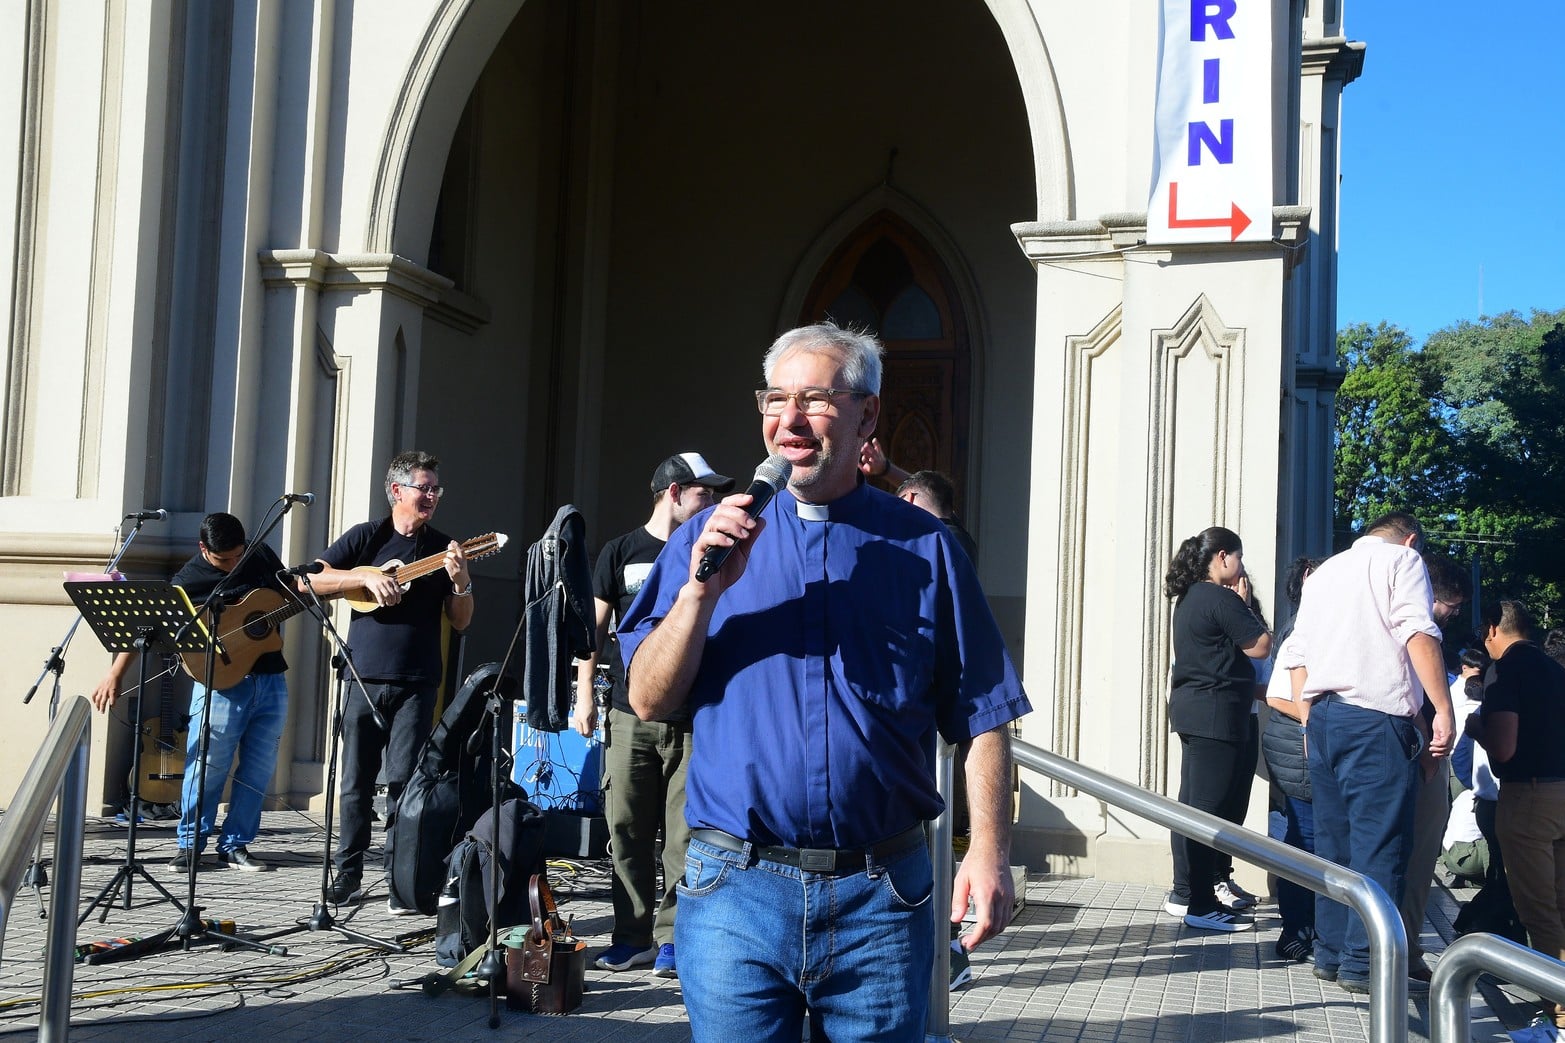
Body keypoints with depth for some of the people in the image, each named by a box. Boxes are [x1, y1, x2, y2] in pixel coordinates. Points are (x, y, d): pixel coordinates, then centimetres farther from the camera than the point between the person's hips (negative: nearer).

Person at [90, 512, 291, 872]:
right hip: (220, 683, -4)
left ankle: (234, 845, 14)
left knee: (258, 770, 5)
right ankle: (190, 842, 13)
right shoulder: (189, 579, -7)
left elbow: (291, 592, 22)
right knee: (206, 766, -4)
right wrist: (115, 675, -13)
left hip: (270, 680, 4)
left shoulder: (262, 556, 7)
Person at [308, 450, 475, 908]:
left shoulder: (443, 548, 7)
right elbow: (312, 580, -3)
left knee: (403, 782, -3)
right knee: (356, 782, 6)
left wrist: (460, 581, -13)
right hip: (364, 679, 0)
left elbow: (461, 621, 6)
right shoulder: (365, 537, 5)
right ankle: (349, 874, 17)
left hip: (415, 684, 0)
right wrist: (367, 577, -14)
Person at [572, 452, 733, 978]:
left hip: (694, 718, 0)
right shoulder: (621, 551, 9)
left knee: (685, 835, -3)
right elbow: (595, 626, 9)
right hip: (630, 716, 0)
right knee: (627, 829, 2)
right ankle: (633, 936, 12)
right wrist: (584, 695, 2)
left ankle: (671, 939, 4)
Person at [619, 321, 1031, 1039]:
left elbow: (981, 716, 3)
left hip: (881, 898, 0)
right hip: (735, 891, 0)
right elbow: (649, 702, 1)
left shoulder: (923, 547, 4)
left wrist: (989, 849, -9)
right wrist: (703, 589, -12)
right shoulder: (711, 537, 6)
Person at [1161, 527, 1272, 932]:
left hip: (1193, 711, 10)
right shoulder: (1220, 599, -14)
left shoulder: (1189, 598, 16)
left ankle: (1185, 893, 20)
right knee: (1208, 807, -7)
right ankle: (1201, 905, -4)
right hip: (1215, 714, -10)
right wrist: (1244, 603, -1)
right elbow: (1261, 646, -11)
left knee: (1193, 803, 14)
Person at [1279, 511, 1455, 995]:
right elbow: (1419, 634, -11)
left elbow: (1297, 657, 20)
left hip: (1322, 716, 7)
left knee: (1334, 840, 11)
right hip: (1375, 718, -7)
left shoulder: (1323, 571, 24)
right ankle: (1366, 961, -7)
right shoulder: (1402, 560, 4)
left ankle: (1330, 953, 14)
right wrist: (1443, 710, -13)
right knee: (1378, 841, -6)